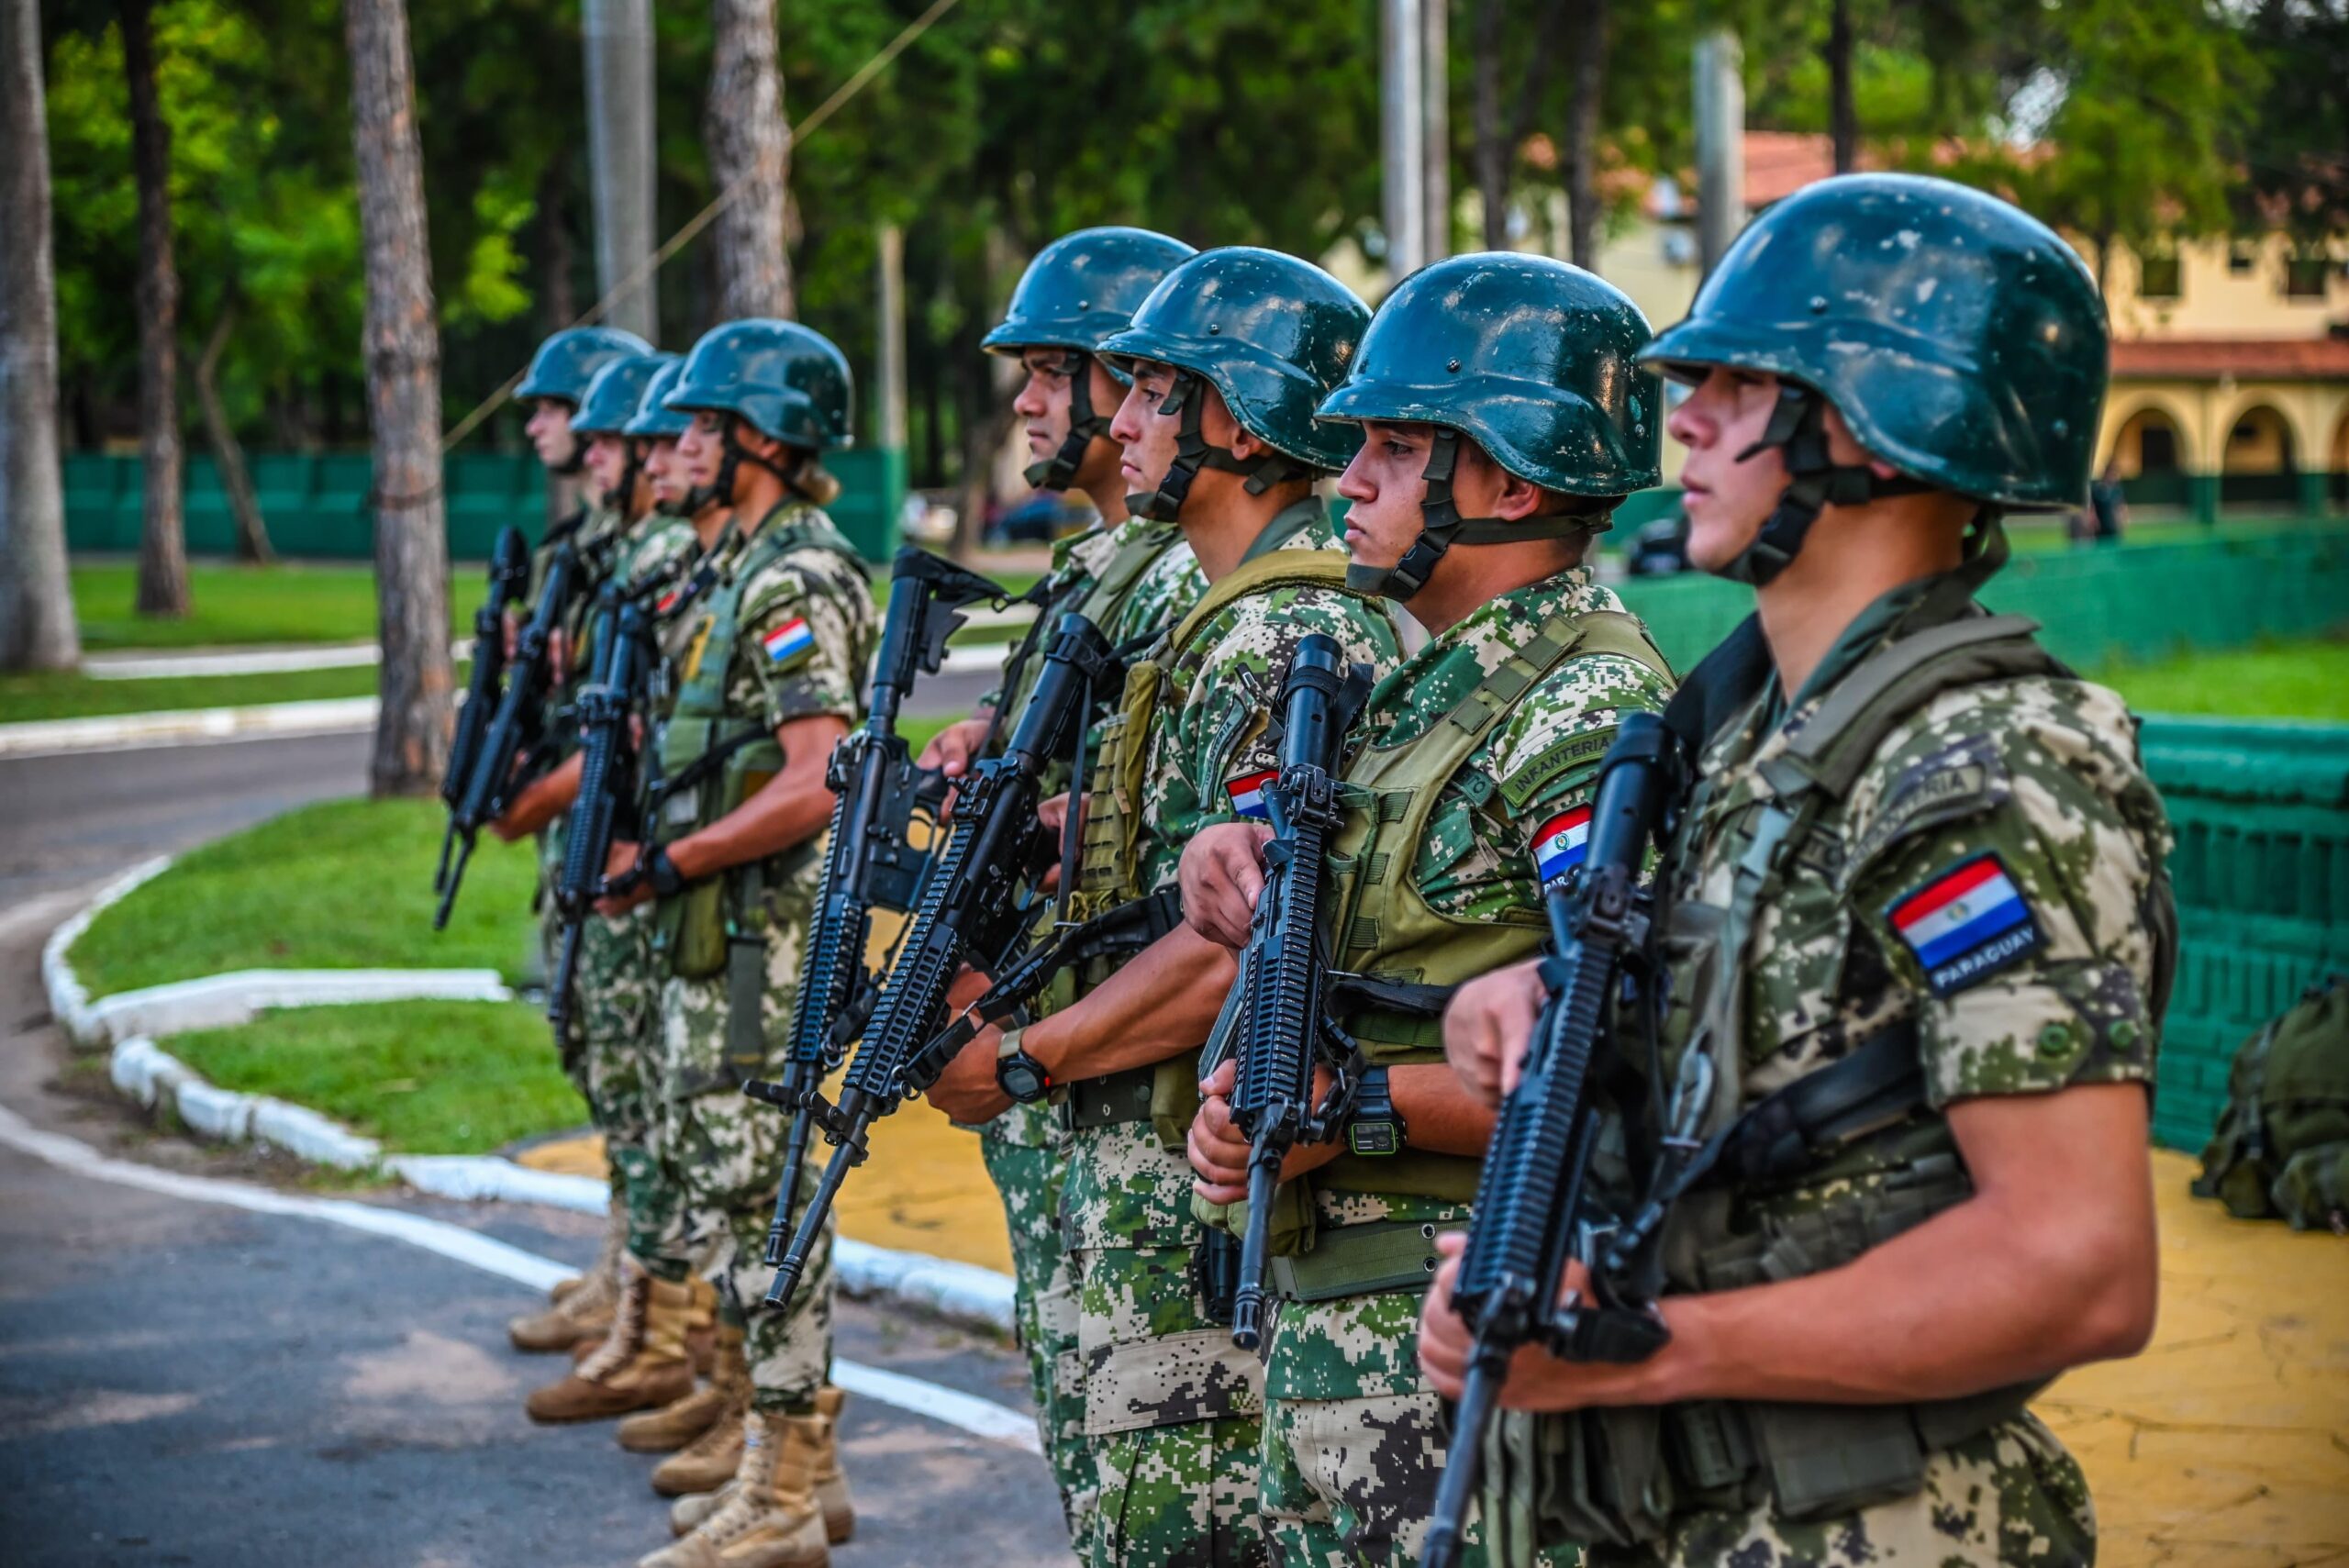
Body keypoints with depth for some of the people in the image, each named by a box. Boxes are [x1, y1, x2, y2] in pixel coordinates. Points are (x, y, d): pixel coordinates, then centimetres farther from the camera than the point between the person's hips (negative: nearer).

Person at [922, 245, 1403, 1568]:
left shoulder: (1293, 641, -19)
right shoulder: (1253, 616, 14)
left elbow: (1243, 949, -24)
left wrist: (1019, 1060, -16)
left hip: (1205, 1186, -10)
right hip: (1156, 1168, 10)